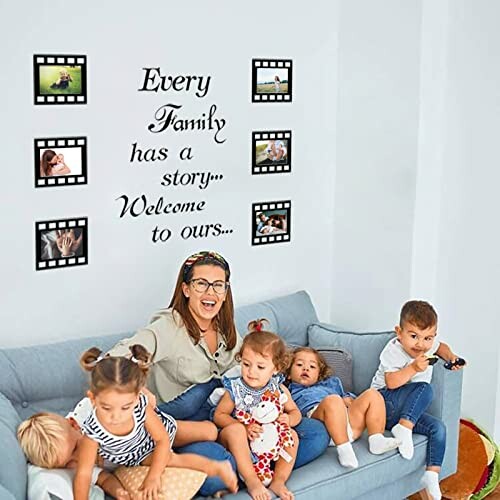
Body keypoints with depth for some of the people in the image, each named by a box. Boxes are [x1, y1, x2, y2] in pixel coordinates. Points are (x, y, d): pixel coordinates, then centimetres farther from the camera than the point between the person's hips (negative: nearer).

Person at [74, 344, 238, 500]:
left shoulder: (141, 405, -37)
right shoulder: (92, 431, -41)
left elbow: (162, 439, -24)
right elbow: (83, 474, -35)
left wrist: (154, 476, -30)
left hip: (160, 428, 2)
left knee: (210, 430, 5)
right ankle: (214, 466, -5)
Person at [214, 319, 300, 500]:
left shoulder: (279, 389, -3)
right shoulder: (235, 389, -11)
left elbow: (295, 412, 9)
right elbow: (219, 415, -8)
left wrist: (289, 419, -17)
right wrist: (244, 427, -23)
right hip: (241, 443, -3)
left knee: (292, 435, -19)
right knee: (235, 429, -33)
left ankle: (278, 481, -15)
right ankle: (251, 480, -32)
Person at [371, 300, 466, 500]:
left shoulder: (428, 346, 5)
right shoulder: (393, 350, -15)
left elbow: (440, 347, 29)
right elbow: (391, 382, -24)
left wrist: (451, 357, 9)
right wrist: (414, 368, -32)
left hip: (408, 411, 7)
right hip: (385, 401, -7)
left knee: (438, 428, -13)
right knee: (424, 389, -28)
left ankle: (431, 475, -11)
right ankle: (404, 428, -31)